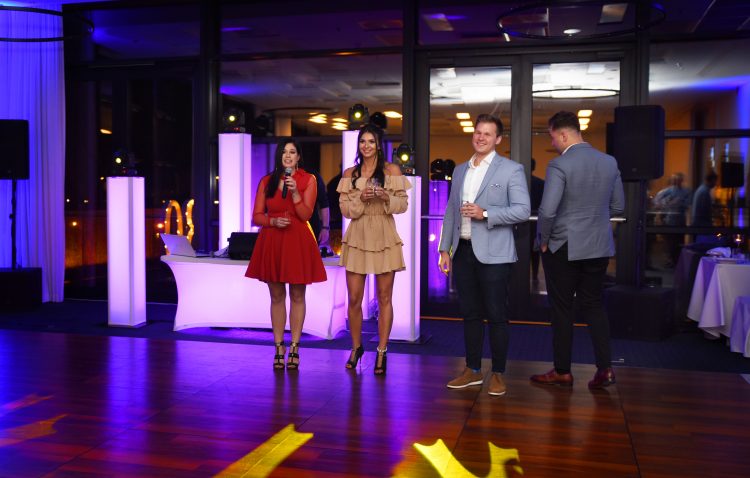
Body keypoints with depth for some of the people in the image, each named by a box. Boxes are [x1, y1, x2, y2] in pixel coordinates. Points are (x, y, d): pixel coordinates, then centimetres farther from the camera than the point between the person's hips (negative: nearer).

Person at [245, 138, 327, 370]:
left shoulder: (308, 180, 3)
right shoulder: (267, 181, 8)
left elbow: (306, 215, -5)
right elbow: (256, 216, 6)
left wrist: (294, 192, -17)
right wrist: (273, 221, -13)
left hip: (298, 242, -2)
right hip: (271, 242, 2)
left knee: (297, 296, 3)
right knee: (277, 296, 7)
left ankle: (294, 348, 11)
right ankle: (279, 349, 15)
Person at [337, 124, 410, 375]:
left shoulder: (392, 170, 3)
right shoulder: (350, 174, 9)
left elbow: (403, 204, 1)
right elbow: (345, 208, 5)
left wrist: (386, 197, -18)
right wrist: (361, 198, -14)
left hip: (384, 239, -2)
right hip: (357, 238, 2)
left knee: (384, 298, 3)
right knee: (354, 298, 3)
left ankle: (381, 352, 13)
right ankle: (356, 347, 22)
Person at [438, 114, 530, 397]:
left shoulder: (511, 170, -1)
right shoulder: (460, 171, 15)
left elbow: (523, 210, -10)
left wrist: (485, 213, -19)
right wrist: (445, 249, 12)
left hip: (493, 254, -5)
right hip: (462, 251, 5)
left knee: (496, 315, 1)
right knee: (470, 314, 12)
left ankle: (498, 374, 14)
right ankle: (472, 371, 23)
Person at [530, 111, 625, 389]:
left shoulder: (559, 165, -17)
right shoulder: (609, 162, 3)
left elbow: (547, 211, -23)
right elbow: (618, 206, 10)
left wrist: (544, 240, -7)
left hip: (563, 248, -5)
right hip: (599, 247, 5)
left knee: (562, 309, 7)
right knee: (594, 305, 16)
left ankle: (562, 372, 17)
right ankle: (605, 368, 10)